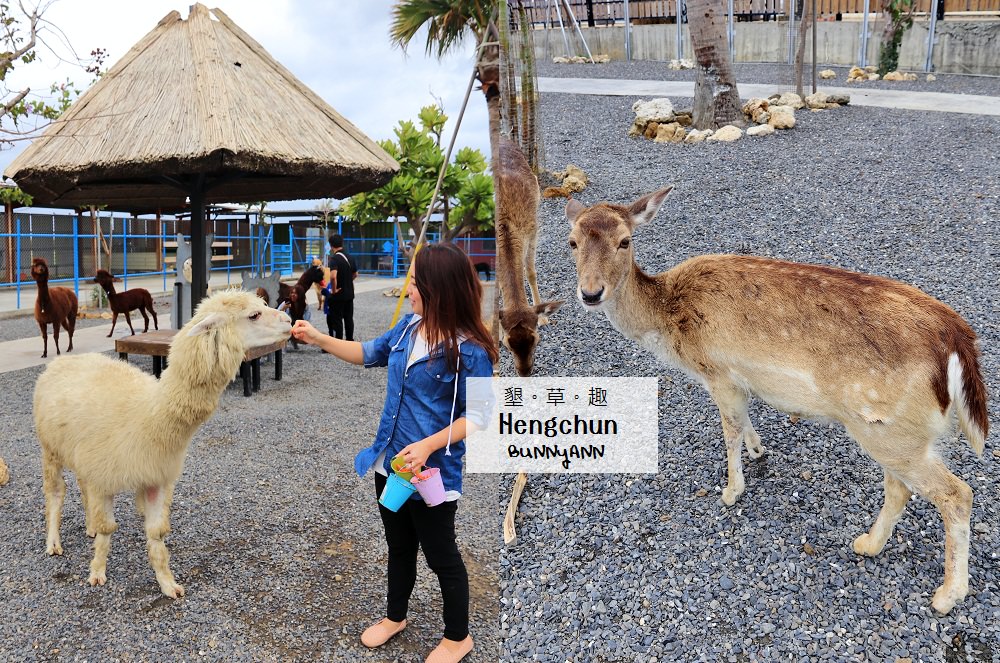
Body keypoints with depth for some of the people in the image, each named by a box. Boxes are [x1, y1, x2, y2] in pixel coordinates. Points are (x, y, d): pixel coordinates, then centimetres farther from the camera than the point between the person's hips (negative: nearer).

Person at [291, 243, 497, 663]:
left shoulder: (470, 351, -22)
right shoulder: (409, 326, -1)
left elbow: (475, 416, -17)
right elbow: (368, 354, 14)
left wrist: (428, 446, -26)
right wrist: (318, 338, 7)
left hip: (433, 471, -7)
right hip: (390, 462, 7)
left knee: (440, 555, 11)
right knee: (399, 546, 25)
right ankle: (395, 616, 48)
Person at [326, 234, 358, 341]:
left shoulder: (334, 259, -19)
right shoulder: (350, 258, 5)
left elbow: (333, 276, -34)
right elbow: (355, 274, 19)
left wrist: (334, 290, -21)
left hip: (338, 295, -7)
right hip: (349, 293, 7)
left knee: (337, 320, 1)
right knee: (349, 318, 15)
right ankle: (350, 340, 23)